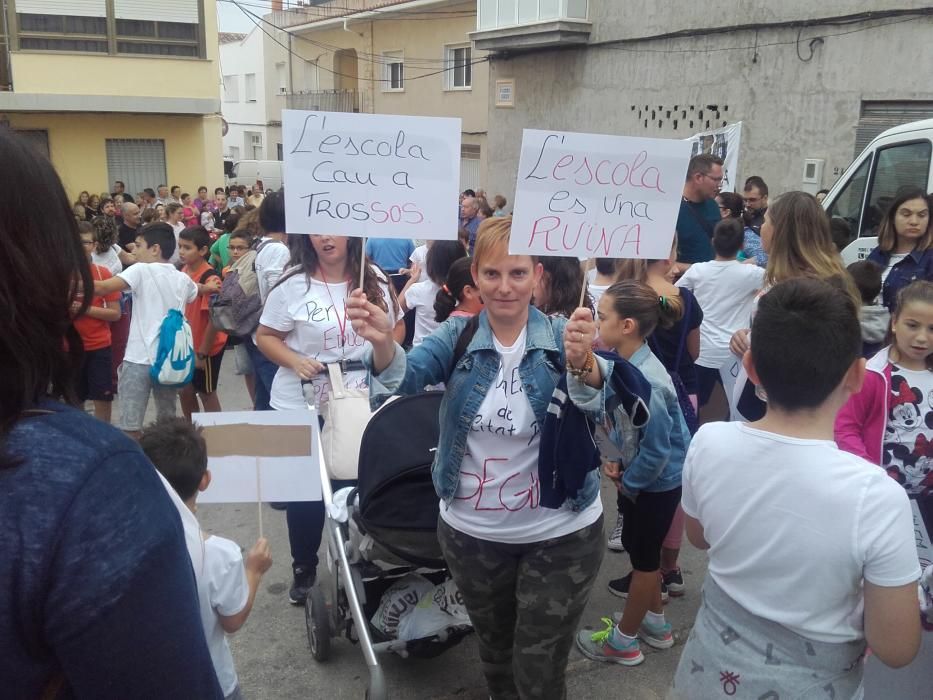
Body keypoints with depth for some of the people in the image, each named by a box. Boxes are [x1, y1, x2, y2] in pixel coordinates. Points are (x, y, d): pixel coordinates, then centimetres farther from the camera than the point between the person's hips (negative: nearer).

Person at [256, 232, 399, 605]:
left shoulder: (375, 281, 0)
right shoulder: (293, 285, -7)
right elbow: (265, 336, 0)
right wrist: (295, 361, -18)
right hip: (302, 405, -1)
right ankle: (304, 567, 30)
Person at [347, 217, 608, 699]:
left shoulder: (561, 338, -12)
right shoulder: (458, 336, -7)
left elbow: (597, 400, -31)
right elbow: (408, 375, -25)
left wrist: (582, 360, -54)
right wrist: (383, 342, -48)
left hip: (560, 533, -2)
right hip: (471, 530, 2)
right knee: (494, 651, 24)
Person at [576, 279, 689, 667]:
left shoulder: (645, 381, -34)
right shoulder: (623, 362, -8)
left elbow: (657, 450, -27)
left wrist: (627, 481, -14)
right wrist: (614, 458, -3)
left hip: (657, 481, -8)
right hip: (639, 473, 8)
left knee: (642, 554, 10)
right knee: (640, 548, 23)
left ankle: (624, 641, 30)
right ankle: (655, 623, 44)